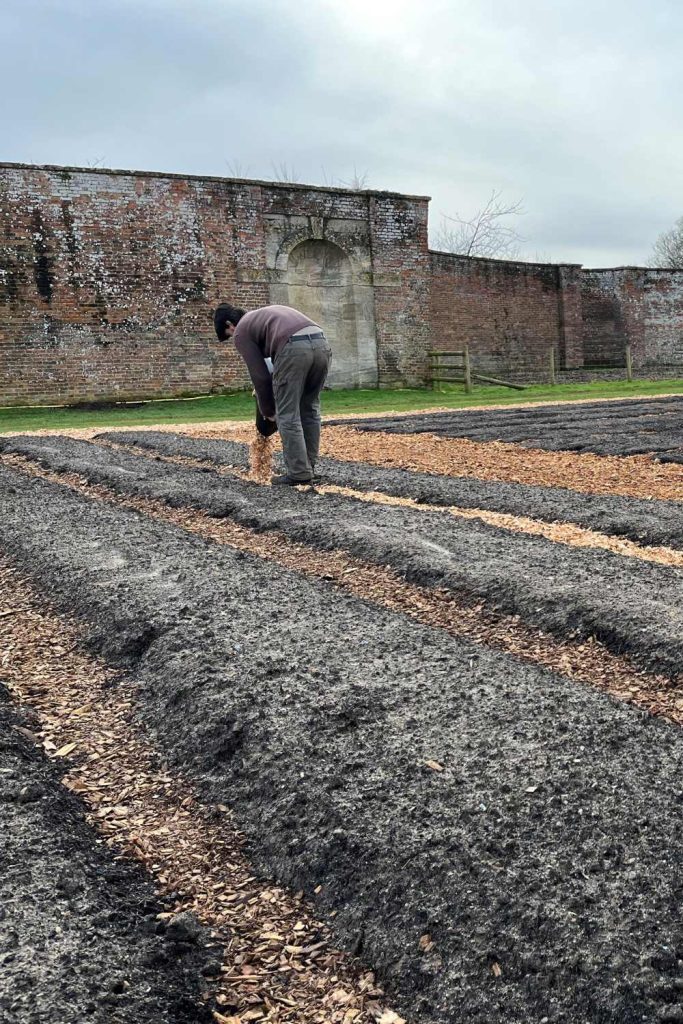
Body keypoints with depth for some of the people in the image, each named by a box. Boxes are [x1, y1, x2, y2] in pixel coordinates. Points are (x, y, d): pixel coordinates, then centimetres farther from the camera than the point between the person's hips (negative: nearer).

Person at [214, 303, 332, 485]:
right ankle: (308, 469, 23)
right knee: (310, 409, 18)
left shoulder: (241, 331, 16)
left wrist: (268, 411, 22)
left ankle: (299, 473, 5)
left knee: (288, 415, 4)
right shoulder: (267, 313, 38)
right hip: (321, 343, 7)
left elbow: (259, 374, 11)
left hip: (294, 348, -7)